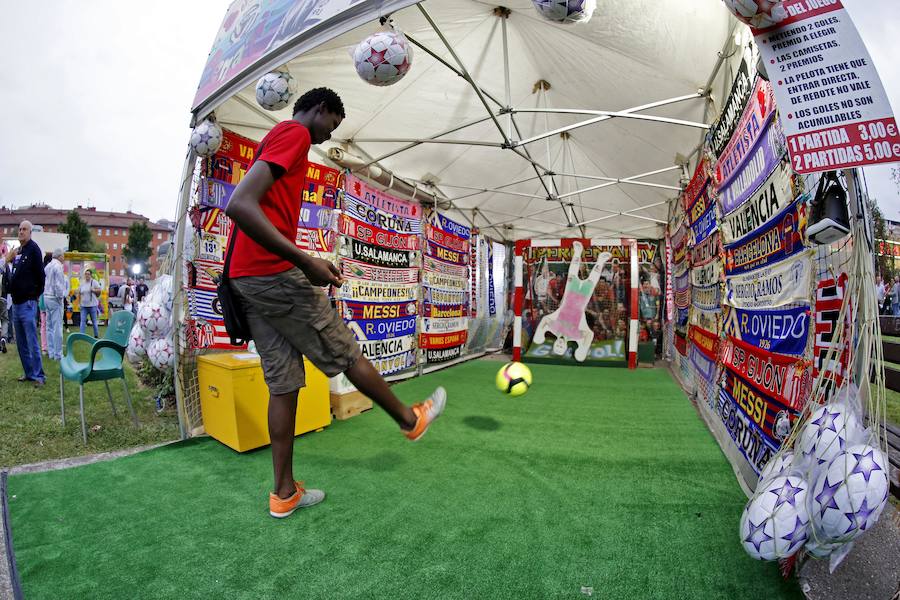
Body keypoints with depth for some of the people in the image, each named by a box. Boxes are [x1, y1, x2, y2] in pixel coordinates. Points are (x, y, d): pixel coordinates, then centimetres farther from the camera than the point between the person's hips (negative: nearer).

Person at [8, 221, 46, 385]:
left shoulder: (33, 249, -8)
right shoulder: (17, 251, 15)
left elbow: (40, 274, -12)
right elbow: (14, 275, 23)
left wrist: (36, 295, -7)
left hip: (28, 303, -8)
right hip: (16, 303, 8)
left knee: (32, 342, -8)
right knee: (21, 343, 12)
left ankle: (39, 375, -3)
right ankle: (29, 373, 20)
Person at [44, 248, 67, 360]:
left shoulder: (47, 266, 12)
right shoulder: (58, 266, -12)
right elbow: (58, 285, -17)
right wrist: (61, 297, -8)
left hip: (46, 297, 9)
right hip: (55, 298, -9)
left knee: (50, 326, 11)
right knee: (57, 327, -7)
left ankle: (51, 352, 16)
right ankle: (58, 354, -5)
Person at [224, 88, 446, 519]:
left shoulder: (276, 139, 25)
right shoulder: (294, 133, -5)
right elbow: (240, 205, -21)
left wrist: (307, 265, 20)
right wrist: (306, 262, -23)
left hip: (246, 280, 9)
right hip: (275, 274, -9)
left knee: (284, 383, 10)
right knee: (346, 354, 4)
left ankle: (284, 492, 19)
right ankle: (411, 419, 24)